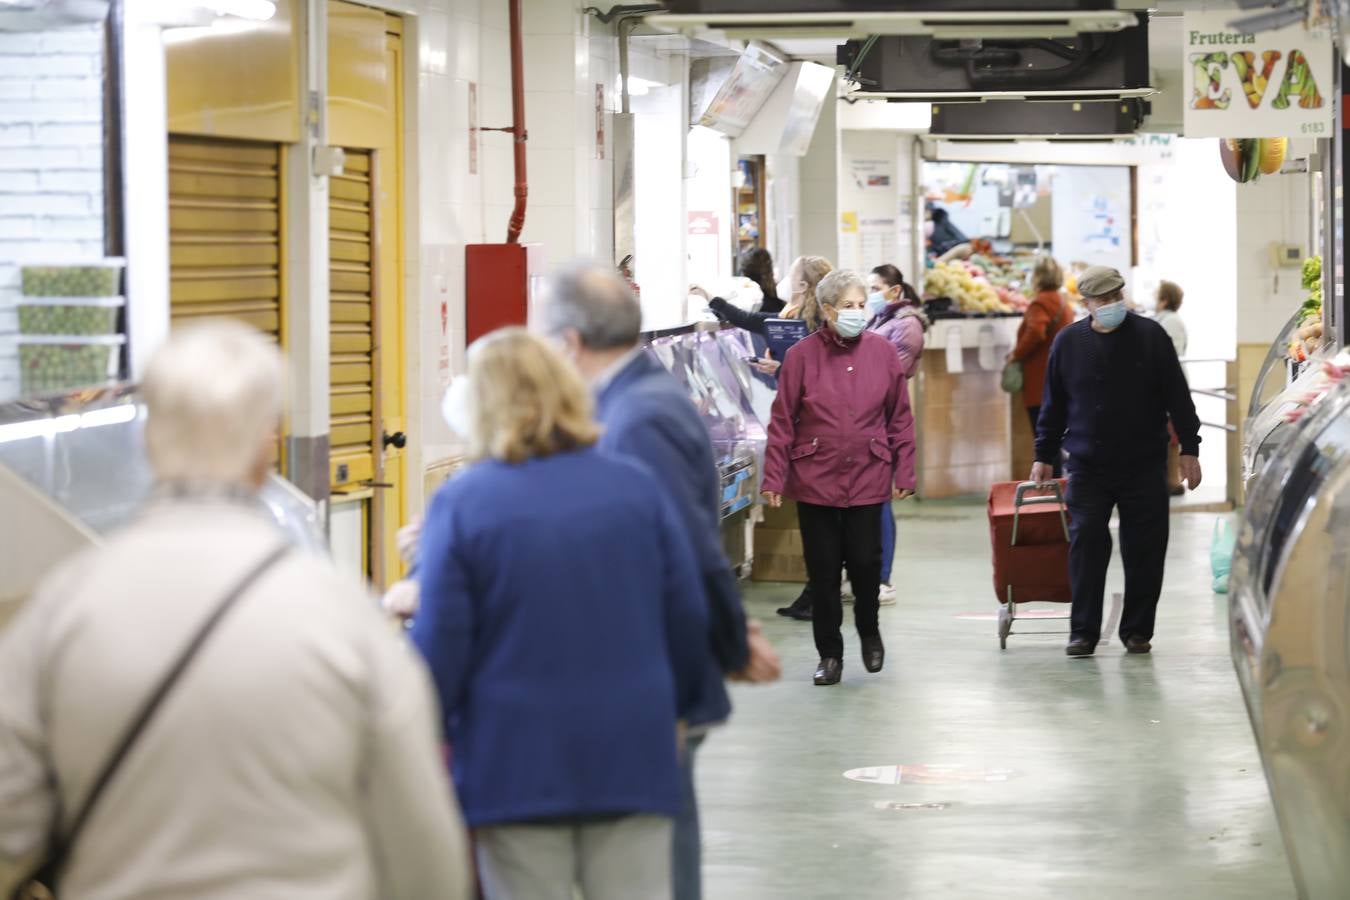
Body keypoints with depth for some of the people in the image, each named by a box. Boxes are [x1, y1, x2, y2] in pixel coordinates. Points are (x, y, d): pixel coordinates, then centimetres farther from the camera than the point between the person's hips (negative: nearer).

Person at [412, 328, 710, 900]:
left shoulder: (460, 503, -8)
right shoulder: (636, 488, 2)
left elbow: (440, 643, -8)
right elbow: (687, 618, 7)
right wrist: (676, 710, 23)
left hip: (516, 761, -2)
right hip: (631, 753, 3)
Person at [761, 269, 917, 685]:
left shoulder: (883, 352, 1)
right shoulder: (802, 355, -5)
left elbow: (900, 418, 6)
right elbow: (782, 423, -2)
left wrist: (904, 473, 3)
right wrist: (774, 479, -5)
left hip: (868, 479, 1)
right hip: (815, 480, -1)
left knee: (865, 562, 0)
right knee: (823, 570, 5)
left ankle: (869, 629, 29)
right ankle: (830, 654, 17)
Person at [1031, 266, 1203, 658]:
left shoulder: (1149, 336, 0)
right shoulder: (1068, 342, 4)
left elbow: (1177, 397, 2)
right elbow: (1053, 405, 12)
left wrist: (1189, 449, -2)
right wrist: (1044, 455, 10)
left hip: (1144, 466, 0)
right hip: (1088, 468, 0)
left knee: (1144, 551, 2)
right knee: (1086, 545, -6)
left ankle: (1137, 630, 12)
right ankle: (1083, 632, 0)